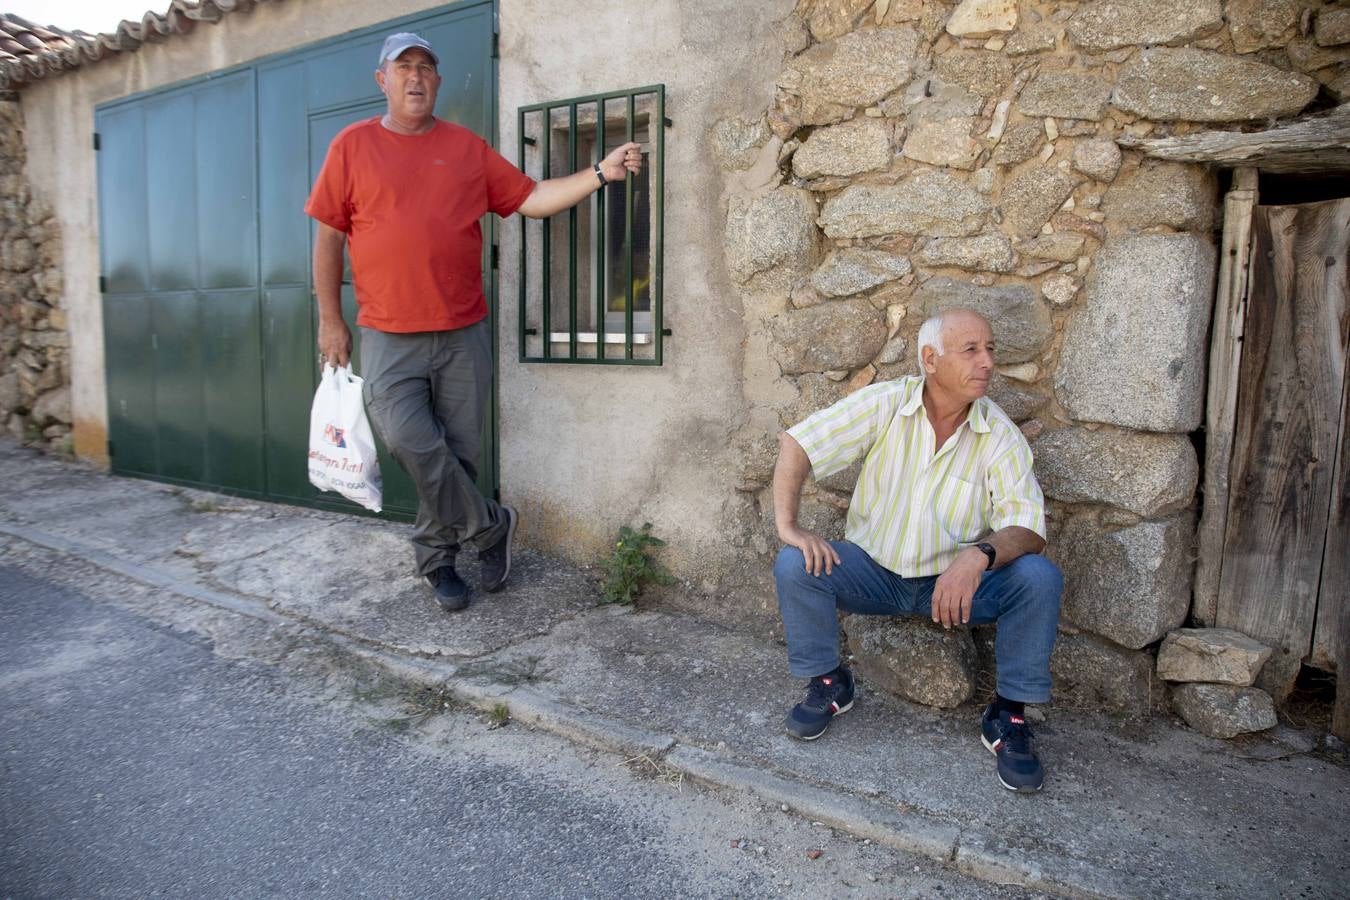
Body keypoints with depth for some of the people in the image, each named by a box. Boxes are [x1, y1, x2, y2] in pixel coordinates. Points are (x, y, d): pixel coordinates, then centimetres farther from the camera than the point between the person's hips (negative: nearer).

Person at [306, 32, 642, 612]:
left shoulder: (469, 148, 9)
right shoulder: (352, 146, 5)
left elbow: (531, 199, 9)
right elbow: (329, 237, 5)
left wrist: (599, 173, -2)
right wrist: (331, 321, 2)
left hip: (464, 334, 2)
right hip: (389, 339, -1)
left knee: (458, 453, 5)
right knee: (411, 444, -15)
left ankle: (435, 556, 24)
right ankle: (490, 525, 8)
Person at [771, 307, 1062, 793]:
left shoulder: (1001, 435, -10)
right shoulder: (884, 404, -12)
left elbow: (1028, 528, -19)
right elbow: (796, 443, -15)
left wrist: (979, 554, -41)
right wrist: (788, 525, -26)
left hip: (957, 582, 0)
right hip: (874, 571, 0)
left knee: (1039, 577, -25)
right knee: (794, 566, -25)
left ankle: (1008, 714, -5)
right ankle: (828, 682, 1)